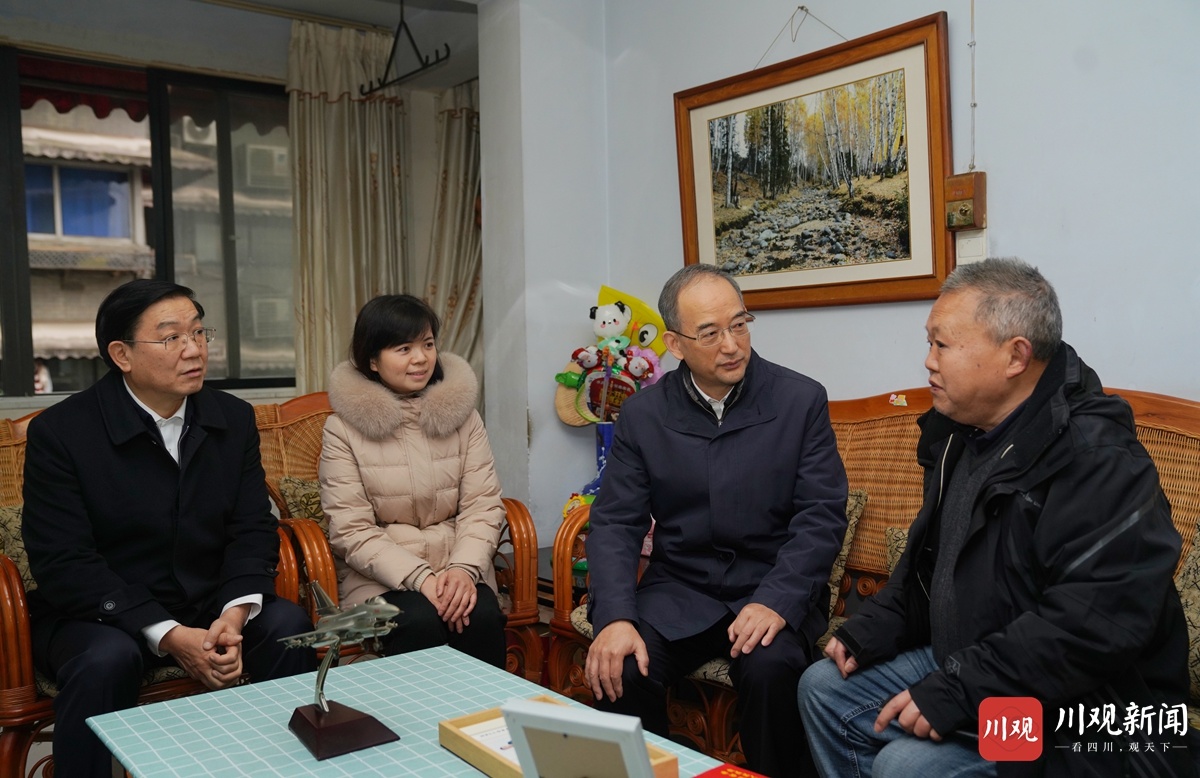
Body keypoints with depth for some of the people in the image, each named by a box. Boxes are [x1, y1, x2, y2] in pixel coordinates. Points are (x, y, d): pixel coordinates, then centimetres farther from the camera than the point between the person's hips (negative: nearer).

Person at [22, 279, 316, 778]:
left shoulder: (233, 419, 1)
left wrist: (235, 614, -21)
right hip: (101, 614, -3)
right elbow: (62, 562, -17)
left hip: (209, 605, 4)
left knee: (287, 624, -22)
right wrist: (169, 637, -27)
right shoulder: (60, 431, -12)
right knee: (106, 659, -35)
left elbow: (253, 529, -1)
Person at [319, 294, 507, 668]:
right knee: (420, 621, -31)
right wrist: (420, 578, -19)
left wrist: (465, 568, -18)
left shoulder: (462, 414, 7)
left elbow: (483, 504, 1)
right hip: (380, 575, -2)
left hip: (458, 568, 2)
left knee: (483, 616, -28)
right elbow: (351, 531, -7)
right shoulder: (343, 429, -2)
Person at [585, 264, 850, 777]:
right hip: (679, 590, 2)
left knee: (769, 670, -30)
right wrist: (615, 617, -19)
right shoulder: (641, 414, 1)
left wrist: (776, 601, -22)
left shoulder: (802, 400, -4)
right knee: (618, 671, -23)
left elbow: (821, 517, -7)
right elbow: (616, 523, -2)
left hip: (774, 590, -1)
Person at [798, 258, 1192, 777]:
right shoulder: (959, 434, 7)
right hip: (965, 666, 9)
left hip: (1081, 720, -9)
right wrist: (869, 632, 5)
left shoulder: (1098, 460, -23)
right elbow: (928, 560, 18)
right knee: (823, 687, 7)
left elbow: (1095, 622, -31)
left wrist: (959, 692, -29)